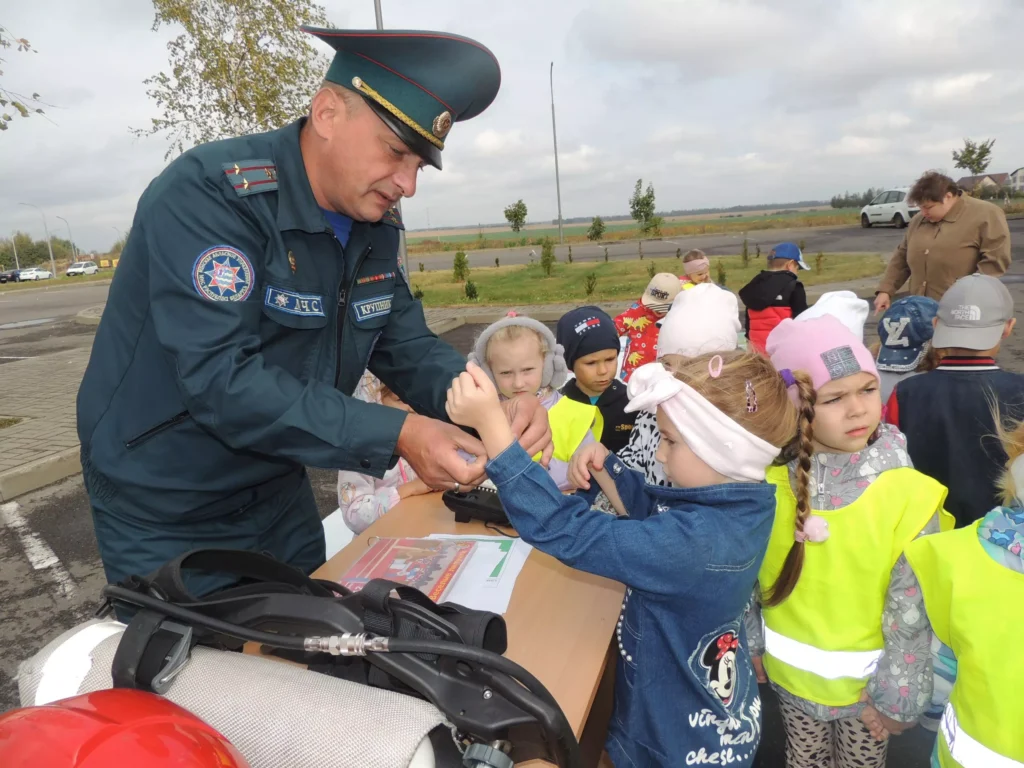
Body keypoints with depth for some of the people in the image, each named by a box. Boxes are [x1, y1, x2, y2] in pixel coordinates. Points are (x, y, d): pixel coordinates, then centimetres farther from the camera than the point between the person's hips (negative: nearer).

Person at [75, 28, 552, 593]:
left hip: (279, 497, 7)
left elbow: (408, 348, -2)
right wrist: (396, 435, -38)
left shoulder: (376, 228, -4)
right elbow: (222, 381, -33)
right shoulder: (207, 194, -26)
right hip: (164, 518, -6)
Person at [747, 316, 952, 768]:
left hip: (867, 678, -2)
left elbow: (912, 608, -15)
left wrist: (896, 692, -10)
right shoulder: (772, 480, -15)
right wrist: (751, 642, 4)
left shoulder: (907, 493, -21)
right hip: (789, 669, 2)